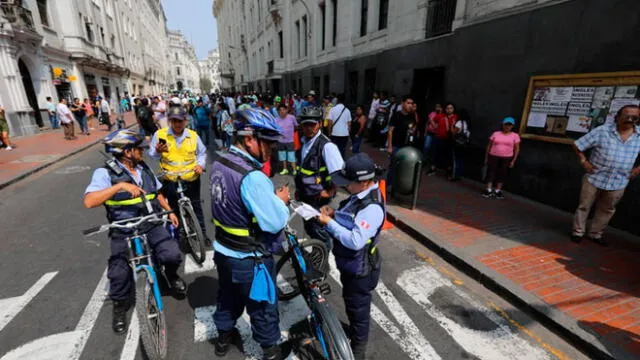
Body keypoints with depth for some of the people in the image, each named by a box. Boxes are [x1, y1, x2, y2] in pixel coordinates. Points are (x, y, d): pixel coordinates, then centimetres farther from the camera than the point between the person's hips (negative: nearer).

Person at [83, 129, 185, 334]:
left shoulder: (144, 168, 5)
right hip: (123, 232, -2)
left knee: (172, 255, -17)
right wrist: (120, 185, -32)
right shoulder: (106, 173, -11)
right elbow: (89, 201, -24)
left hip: (152, 225, 3)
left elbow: (157, 193, 19)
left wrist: (169, 211, 12)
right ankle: (120, 306, 26)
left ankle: (171, 275, 19)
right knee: (119, 273, -7)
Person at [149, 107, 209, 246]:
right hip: (170, 179, 0)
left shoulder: (193, 135, 0)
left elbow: (202, 153, 12)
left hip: (191, 178, 1)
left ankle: (203, 234, 25)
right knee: (174, 207, 13)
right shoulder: (160, 134, -4)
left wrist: (200, 164, -5)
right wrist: (157, 151, -21)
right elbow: (152, 155, 2)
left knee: (196, 206, 11)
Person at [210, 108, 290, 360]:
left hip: (223, 250, 8)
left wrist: (270, 197, 0)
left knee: (228, 297, 30)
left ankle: (224, 336, 54)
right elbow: (275, 223, -29)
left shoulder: (219, 163, -5)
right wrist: (281, 200, -11)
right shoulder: (252, 177, -33)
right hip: (250, 258, -7)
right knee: (263, 307, 17)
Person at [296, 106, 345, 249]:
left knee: (318, 229, 6)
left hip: (318, 196, -7)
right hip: (305, 195, 8)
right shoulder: (303, 142, 3)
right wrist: (298, 188, 16)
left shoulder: (326, 146, -22)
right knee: (309, 227, 21)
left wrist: (329, 192, -16)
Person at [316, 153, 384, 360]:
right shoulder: (359, 195, -2)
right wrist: (333, 214, -9)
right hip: (349, 265, 9)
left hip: (360, 270, -9)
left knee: (359, 309, 15)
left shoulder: (372, 207, -31)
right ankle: (352, 332, 57)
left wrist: (329, 223, -30)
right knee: (350, 303, 30)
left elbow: (355, 240, -36)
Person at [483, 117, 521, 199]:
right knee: (491, 172, -1)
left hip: (507, 158, 0)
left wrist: (513, 160, -3)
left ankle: (498, 191, 13)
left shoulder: (515, 136, 1)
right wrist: (486, 157, 4)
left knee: (502, 174, 4)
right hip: (493, 156, 0)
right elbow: (489, 146, 6)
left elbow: (517, 149, 3)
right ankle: (489, 190, 4)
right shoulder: (496, 134, 3)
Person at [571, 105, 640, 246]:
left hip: (618, 182, 4)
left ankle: (595, 234, 33)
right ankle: (578, 232, 23)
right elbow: (578, 146, -6)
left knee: (607, 210, 16)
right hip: (594, 178, -3)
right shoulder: (602, 131, -12)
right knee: (584, 206, 8)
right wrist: (584, 162, -10)